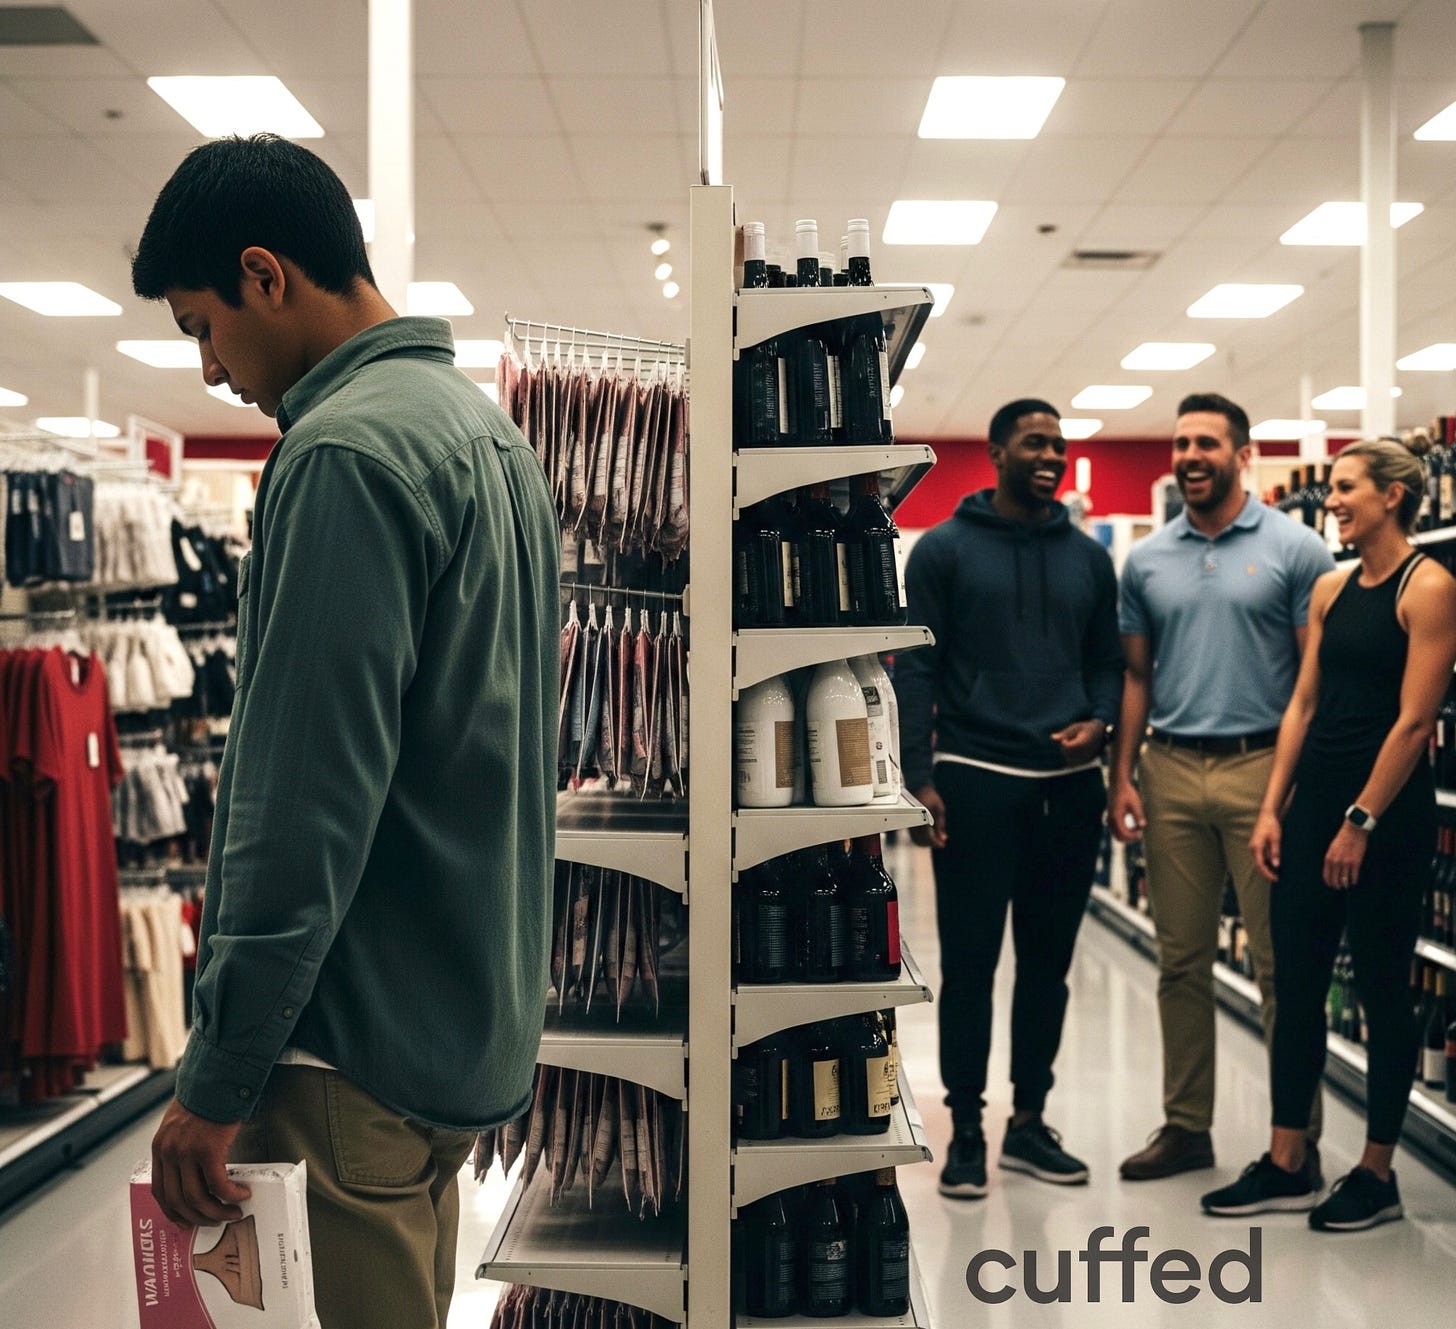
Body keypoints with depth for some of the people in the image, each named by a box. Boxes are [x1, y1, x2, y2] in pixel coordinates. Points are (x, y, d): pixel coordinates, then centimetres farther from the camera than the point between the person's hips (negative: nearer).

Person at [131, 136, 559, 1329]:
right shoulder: (484, 424, 12)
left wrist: (216, 1080, -15)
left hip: (382, 1039, -9)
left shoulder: (347, 451, -18)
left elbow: (303, 813, -22)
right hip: (482, 1008, 9)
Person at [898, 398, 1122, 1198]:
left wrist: (1098, 721, -6)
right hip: (976, 781, -4)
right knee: (970, 961, 1)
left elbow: (1106, 661, 16)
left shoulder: (1088, 558, 12)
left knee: (1048, 961, 10)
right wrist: (920, 780, -11)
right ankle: (966, 1130, 11)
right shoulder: (944, 549, 0)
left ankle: (1029, 1122, 22)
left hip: (1068, 784, 4)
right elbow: (916, 668, -4)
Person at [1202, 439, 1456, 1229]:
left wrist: (1362, 821, -15)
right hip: (1314, 796, 7)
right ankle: (1285, 1167, 17)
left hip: (1386, 807, -7)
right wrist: (1273, 810, 7)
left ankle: (1375, 1176, 15)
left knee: (1382, 991, 3)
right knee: (1295, 984, 8)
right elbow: (1304, 704, 12)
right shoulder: (1331, 589, 12)